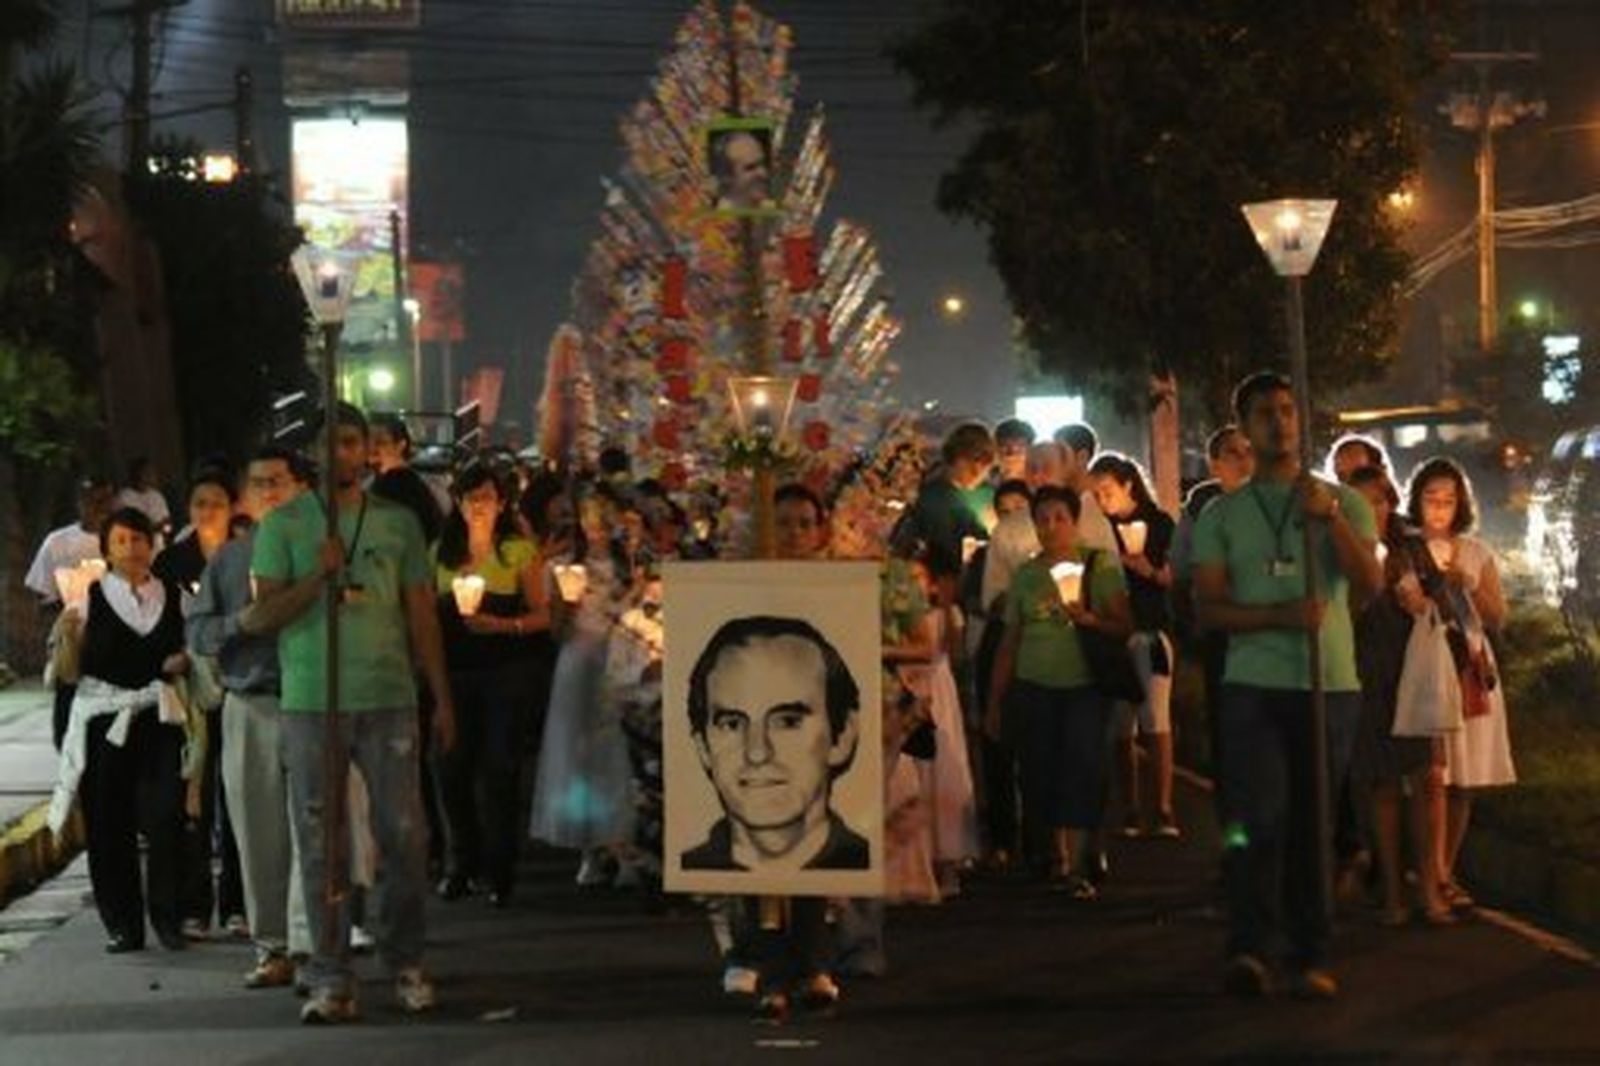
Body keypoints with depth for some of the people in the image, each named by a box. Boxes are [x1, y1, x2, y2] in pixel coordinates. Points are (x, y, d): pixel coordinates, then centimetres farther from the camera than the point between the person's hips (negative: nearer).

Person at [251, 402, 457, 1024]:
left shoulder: (398, 523, 10)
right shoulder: (283, 525, 5)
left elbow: (422, 615, 12)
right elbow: (267, 612, -1)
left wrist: (442, 699, 9)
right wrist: (318, 575, -17)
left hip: (389, 699, 1)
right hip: (310, 703, -1)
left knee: (404, 837, 0)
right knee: (320, 845, 1)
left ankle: (405, 962, 15)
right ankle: (330, 978, 7)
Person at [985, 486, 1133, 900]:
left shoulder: (1100, 567, 0)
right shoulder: (1026, 575, 8)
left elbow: (1125, 626, -4)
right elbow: (1010, 641, 12)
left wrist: (1090, 619, -22)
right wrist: (994, 702, 11)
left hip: (1085, 685, -3)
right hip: (1034, 687, 3)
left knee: (1083, 771, -11)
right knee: (1041, 773, 3)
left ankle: (1078, 867, -10)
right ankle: (1058, 858, 17)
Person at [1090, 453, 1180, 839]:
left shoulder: (1159, 523, 3)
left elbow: (1172, 578, 6)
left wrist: (1150, 571, -13)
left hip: (1151, 629, -1)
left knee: (1155, 720, -7)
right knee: (1121, 726, 1)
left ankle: (1163, 810, -5)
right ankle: (1130, 813, 7)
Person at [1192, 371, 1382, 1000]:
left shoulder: (1343, 503, 11)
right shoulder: (1223, 516, 10)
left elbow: (1369, 585, -3)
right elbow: (1208, 608, 1)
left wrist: (1331, 518, -15)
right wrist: (1283, 616, -14)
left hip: (1331, 685, 1)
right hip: (1254, 687, -1)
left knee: (1312, 825, 3)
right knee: (1258, 818, -14)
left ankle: (1310, 958, 7)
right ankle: (1248, 949, -15)